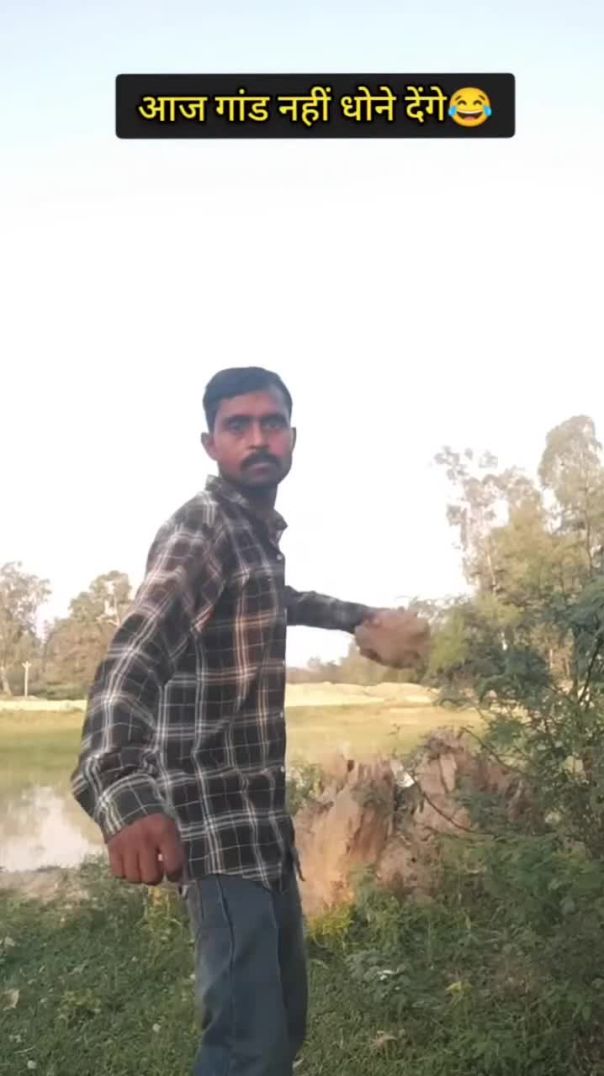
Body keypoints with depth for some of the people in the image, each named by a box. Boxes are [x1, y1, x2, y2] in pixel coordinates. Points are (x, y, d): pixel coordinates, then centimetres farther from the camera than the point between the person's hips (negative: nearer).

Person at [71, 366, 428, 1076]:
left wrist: (356, 616, 40)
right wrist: (125, 796, -50)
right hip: (219, 819, -9)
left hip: (263, 814, 9)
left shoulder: (258, 531, 11)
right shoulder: (202, 528, -17)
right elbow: (134, 653, -34)